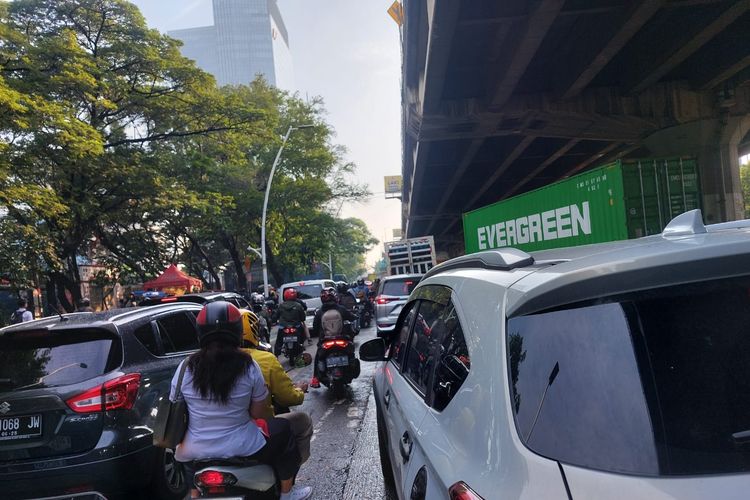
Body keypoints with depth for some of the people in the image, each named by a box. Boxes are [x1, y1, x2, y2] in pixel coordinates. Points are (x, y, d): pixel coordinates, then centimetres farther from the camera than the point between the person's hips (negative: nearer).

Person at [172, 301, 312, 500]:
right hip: (243, 448, -2)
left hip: (195, 451, 3)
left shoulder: (186, 367, -10)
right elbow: (258, 413, -5)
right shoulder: (248, 366, -14)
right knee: (284, 431, 23)